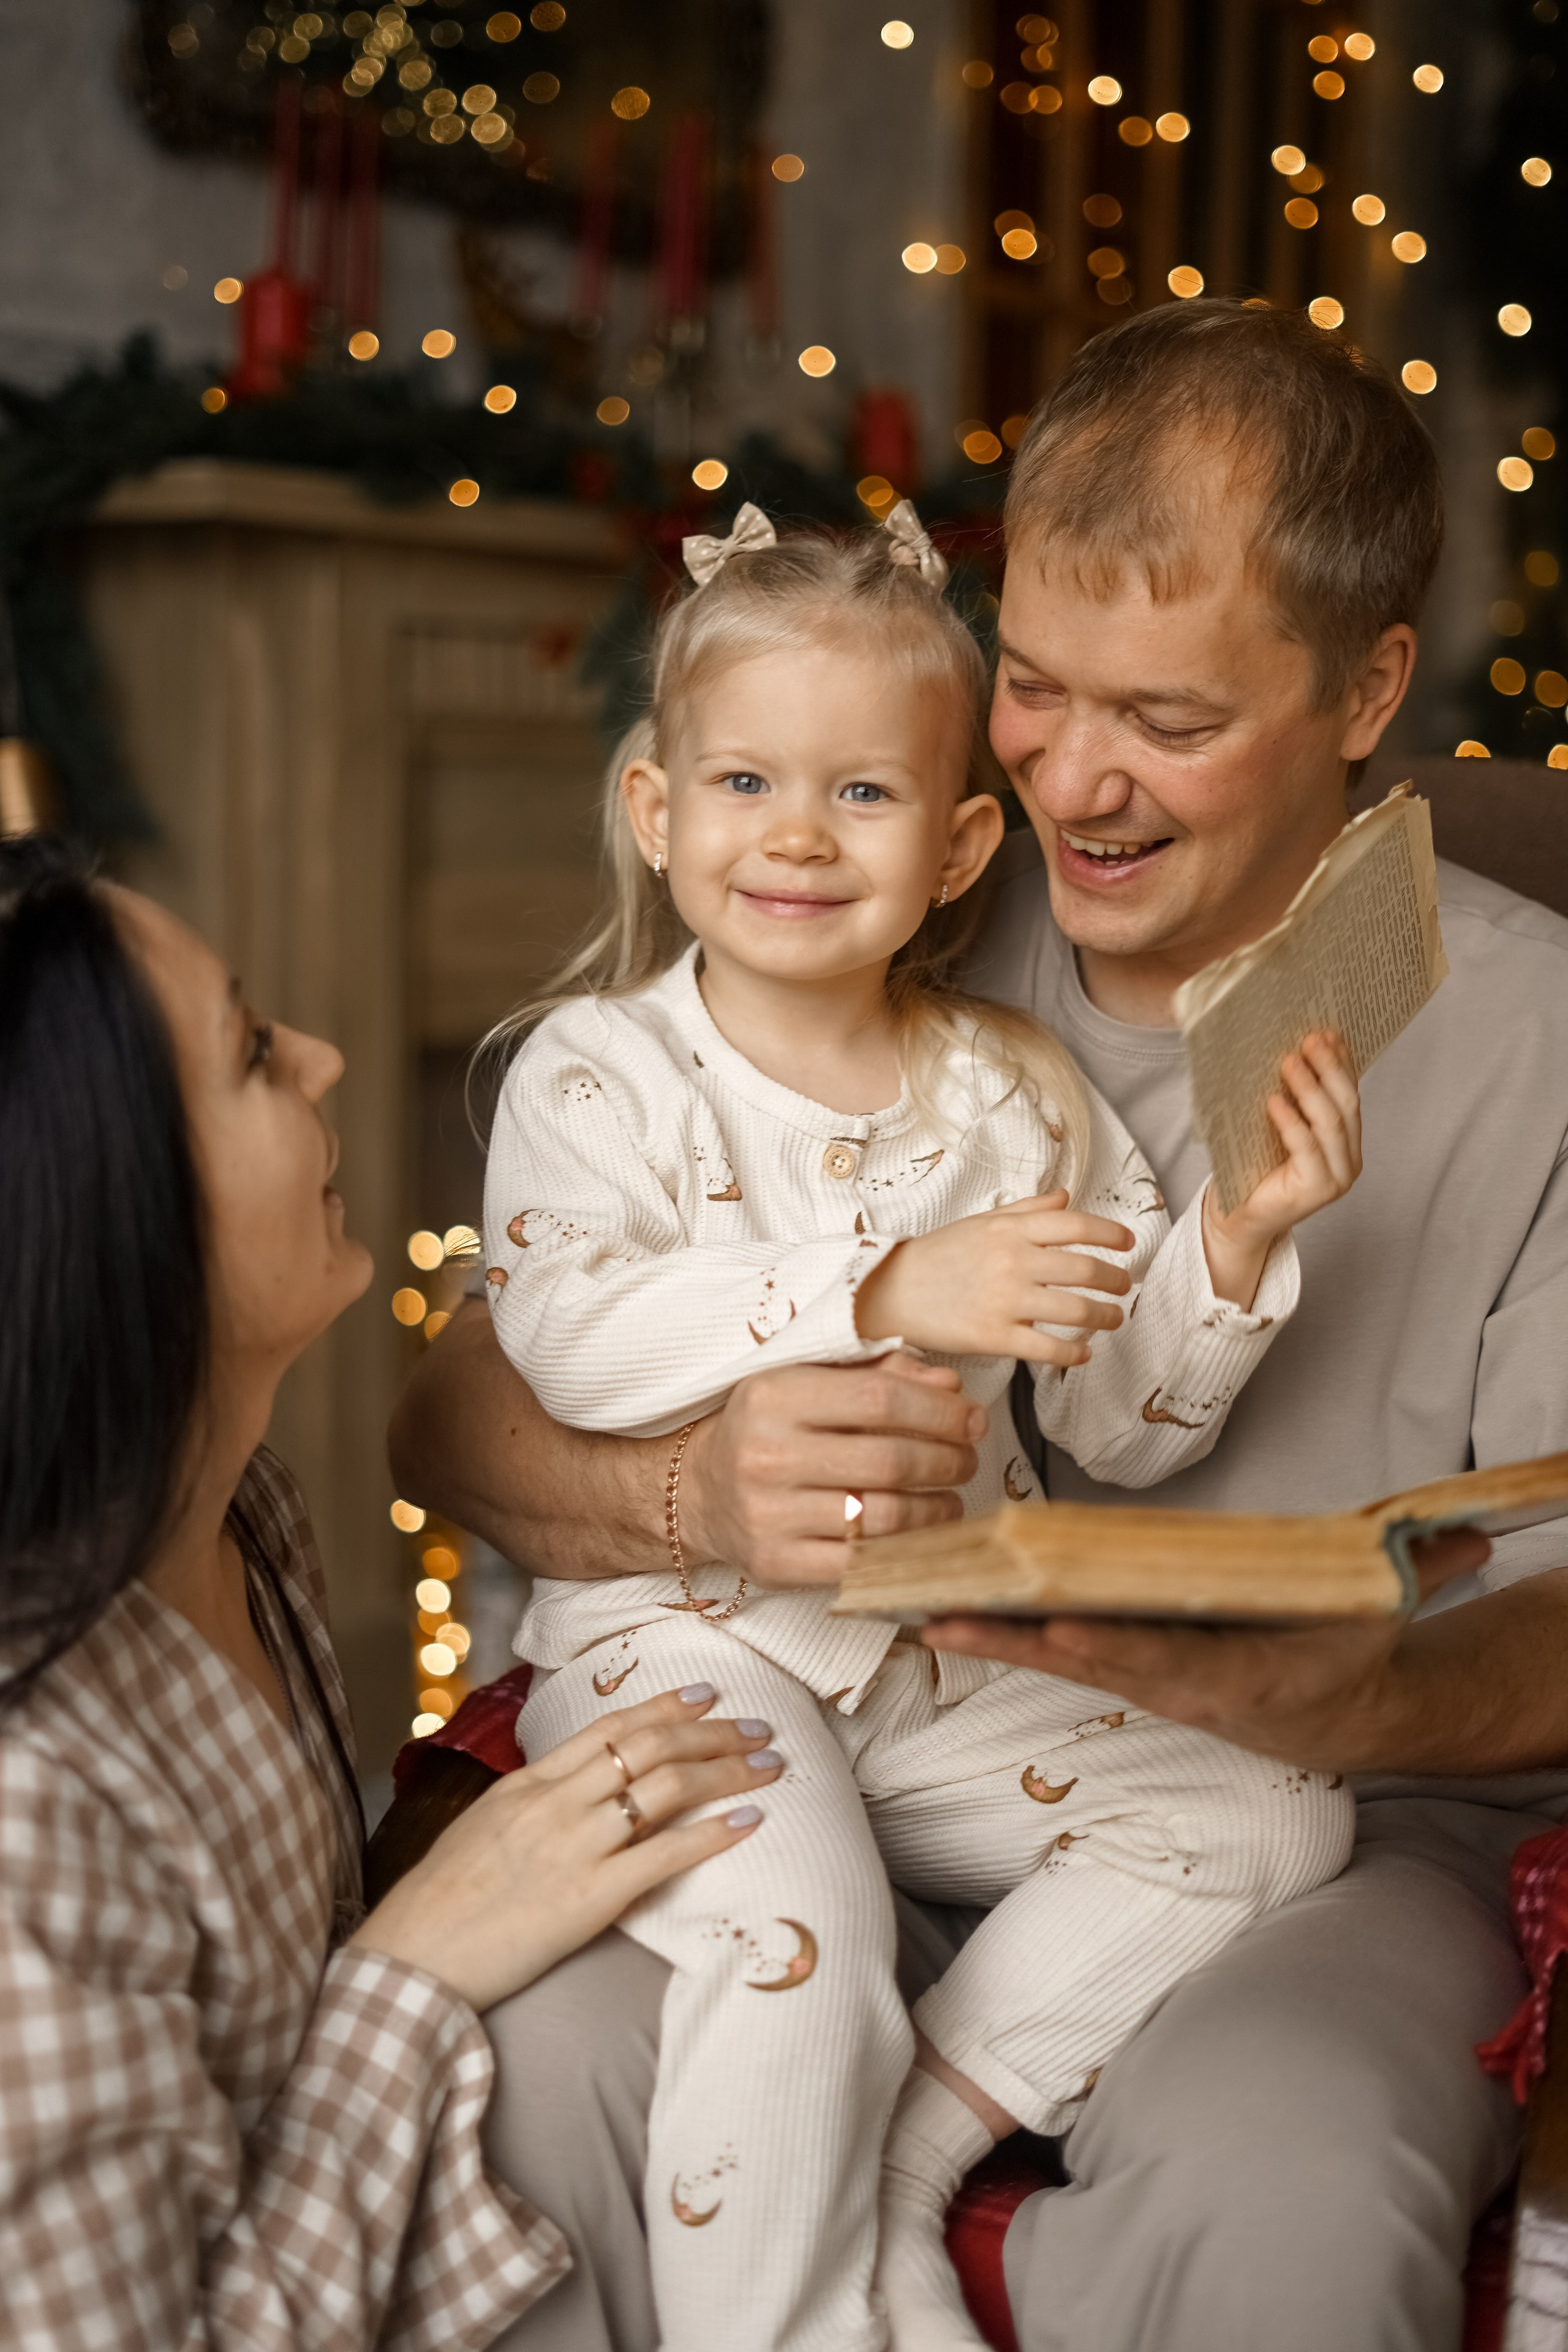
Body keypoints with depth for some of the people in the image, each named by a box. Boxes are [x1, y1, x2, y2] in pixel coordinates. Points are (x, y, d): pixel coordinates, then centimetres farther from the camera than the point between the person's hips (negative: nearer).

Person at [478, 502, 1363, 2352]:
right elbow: (568, 1330, -23)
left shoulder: (1019, 1093, 8)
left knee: (1276, 1805, -8)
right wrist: (888, 1294, -32)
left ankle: (906, 2156, -8)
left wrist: (1232, 1241, -9)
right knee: (792, 1968, -29)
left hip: (955, 1661, 5)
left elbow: (1122, 1423, 9)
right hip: (685, 1644, -5)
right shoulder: (599, 1068, -3)